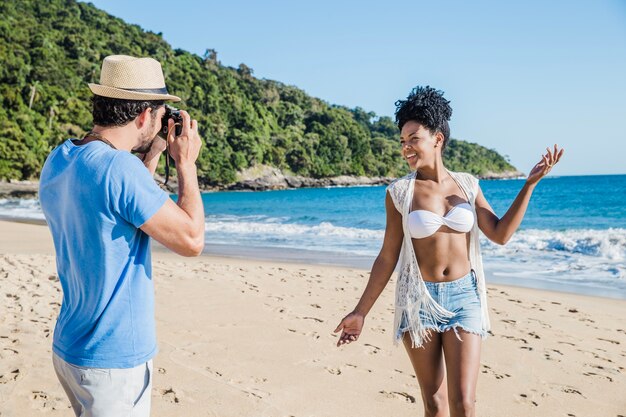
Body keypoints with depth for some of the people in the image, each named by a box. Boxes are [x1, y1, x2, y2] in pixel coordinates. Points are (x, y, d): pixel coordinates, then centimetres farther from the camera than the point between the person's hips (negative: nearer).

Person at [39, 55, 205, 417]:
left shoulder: (58, 161, 2)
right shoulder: (119, 167, -25)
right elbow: (192, 240, -19)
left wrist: (152, 155, 13)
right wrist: (187, 163, -9)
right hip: (115, 359, -9)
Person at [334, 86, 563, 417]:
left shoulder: (466, 184, 3)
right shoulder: (399, 191, -5)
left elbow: (500, 234, -2)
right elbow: (388, 257, -1)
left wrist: (530, 183, -4)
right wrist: (361, 312, -3)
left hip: (464, 297, 1)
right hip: (419, 300, -1)